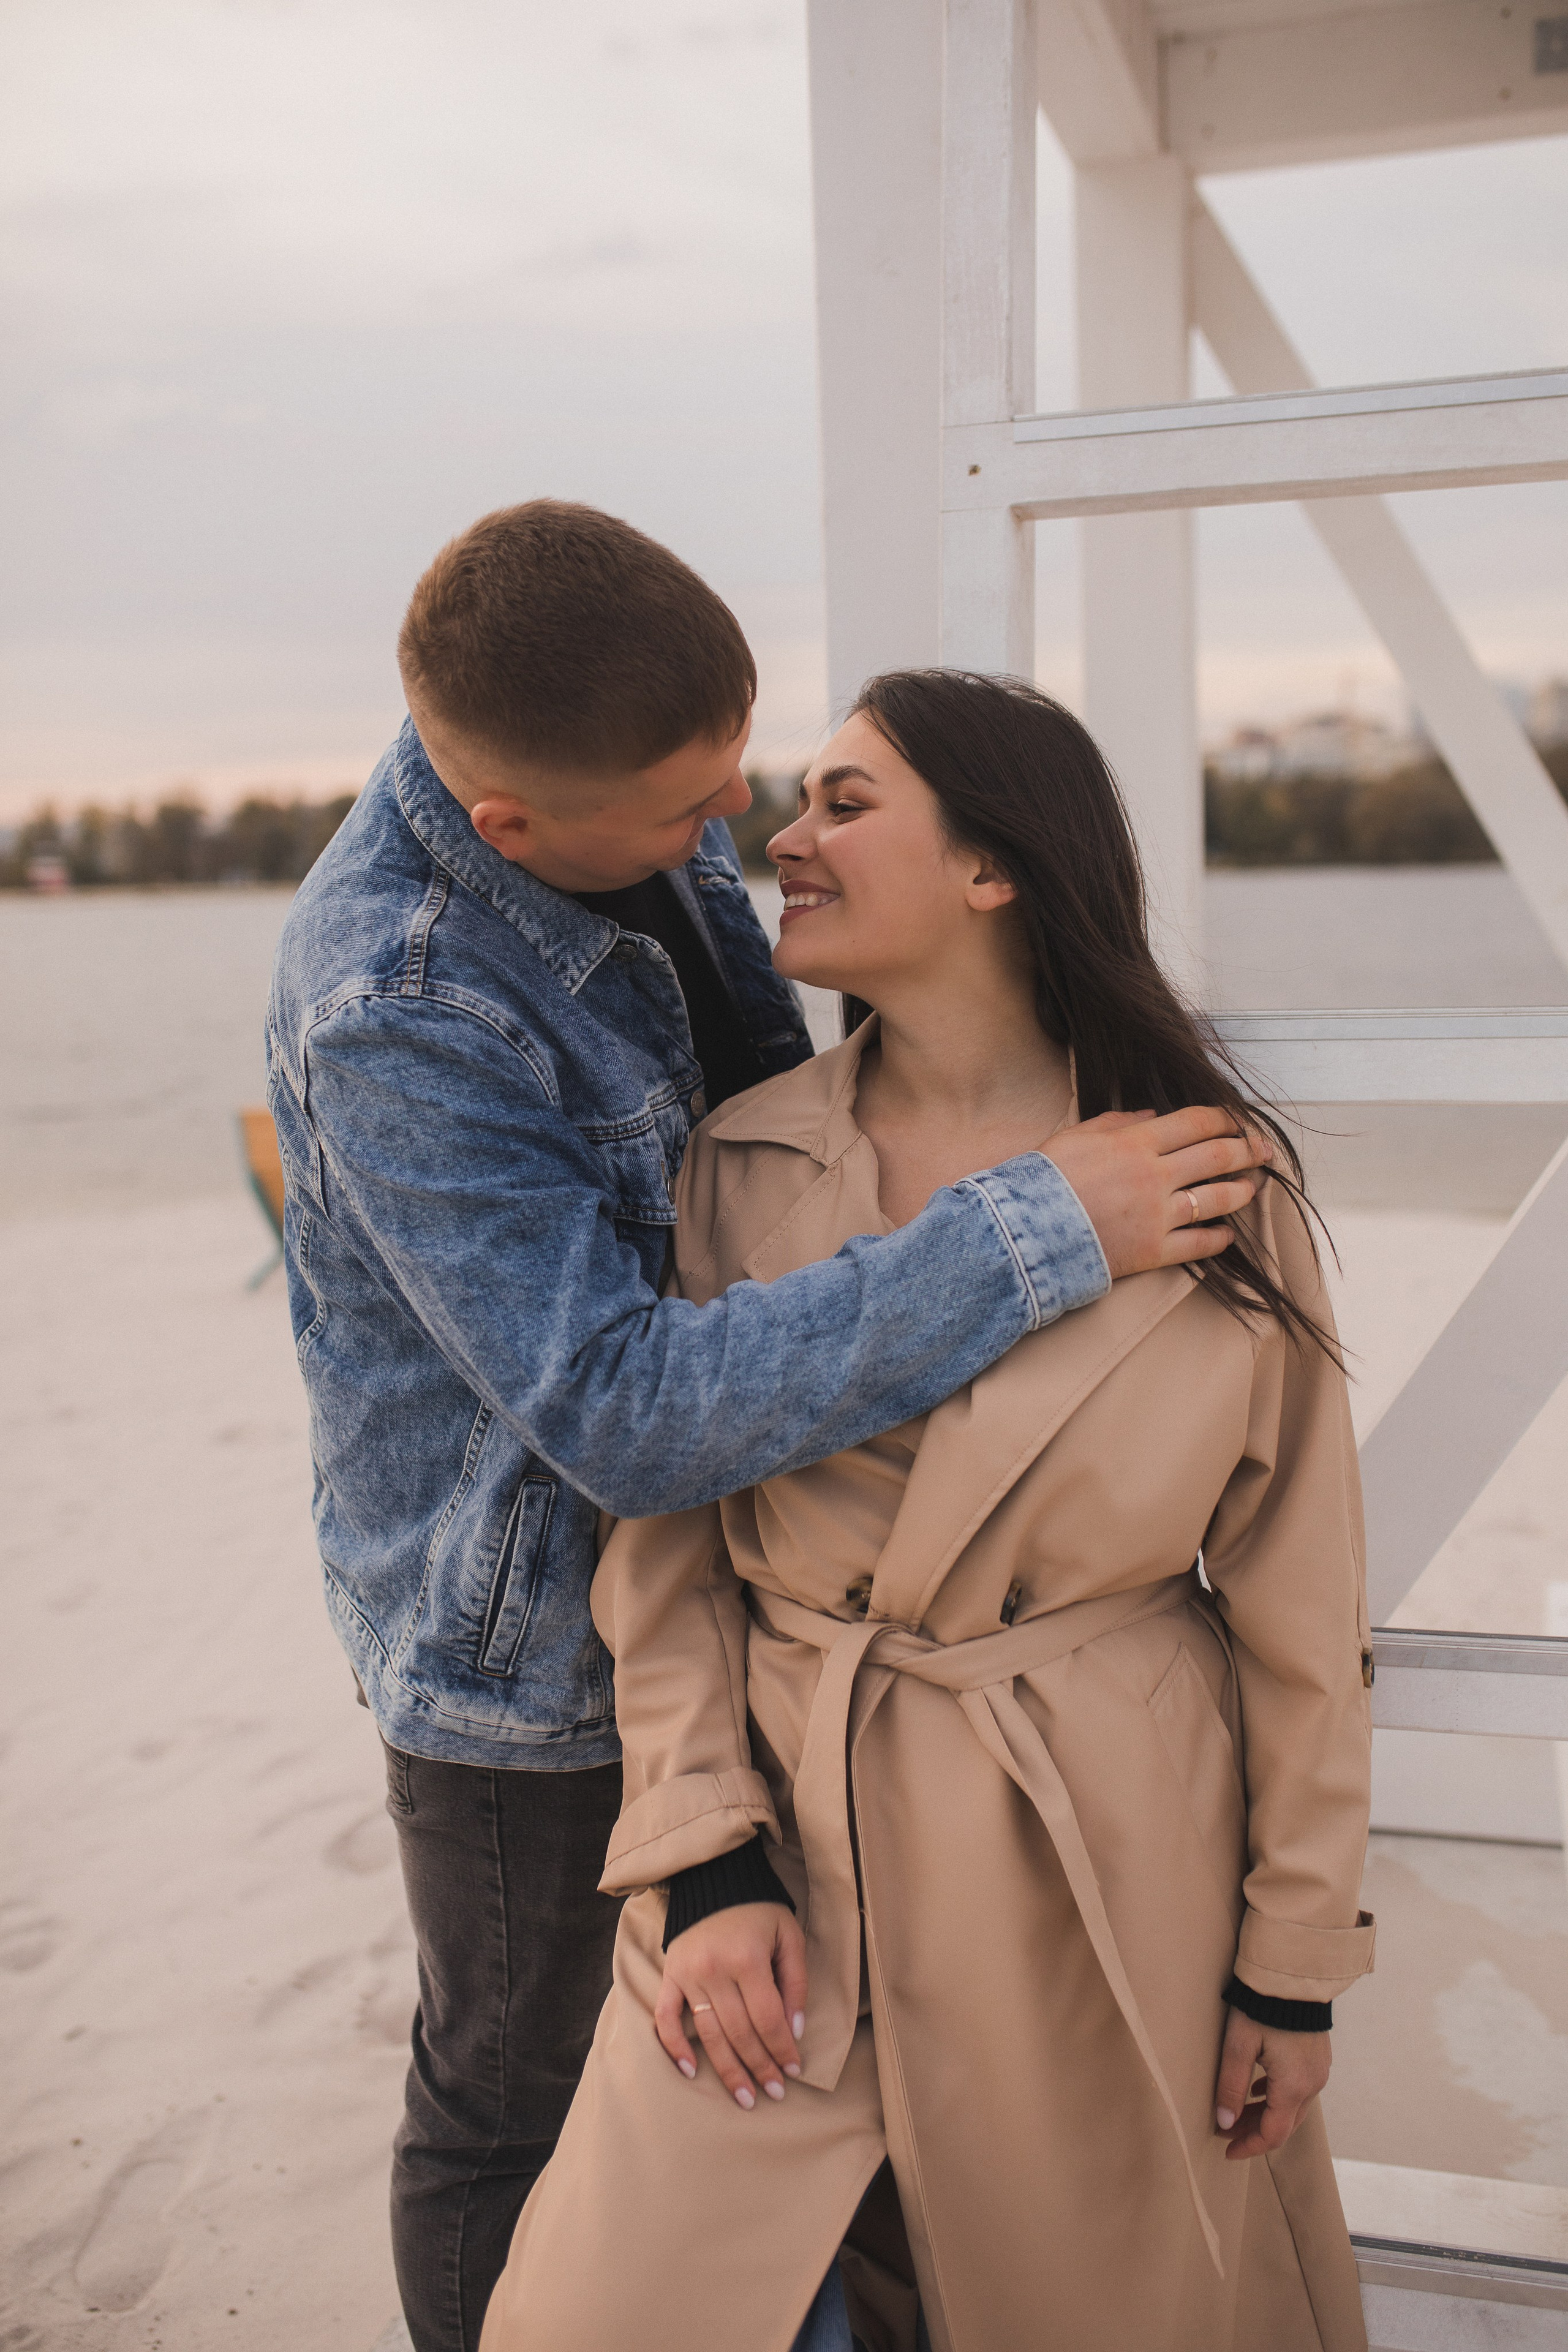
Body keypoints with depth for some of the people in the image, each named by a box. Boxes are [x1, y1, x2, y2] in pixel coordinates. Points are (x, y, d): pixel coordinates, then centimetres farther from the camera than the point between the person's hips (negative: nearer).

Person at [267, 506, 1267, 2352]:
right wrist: (1032, 1234, -37)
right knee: (517, 2099, 17)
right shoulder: (390, 1010, -32)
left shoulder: (644, 811, -6)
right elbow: (628, 1417, -36)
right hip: (531, 1644, -7)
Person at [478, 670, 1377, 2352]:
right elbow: (662, 1545, -1)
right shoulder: (738, 1167, -4)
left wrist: (1295, 1957, 1)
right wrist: (703, 1860, -9)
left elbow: (1297, 1600, -3)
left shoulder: (1214, 1186, -9)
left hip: (1113, 1862, -1)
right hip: (793, 1851, 1)